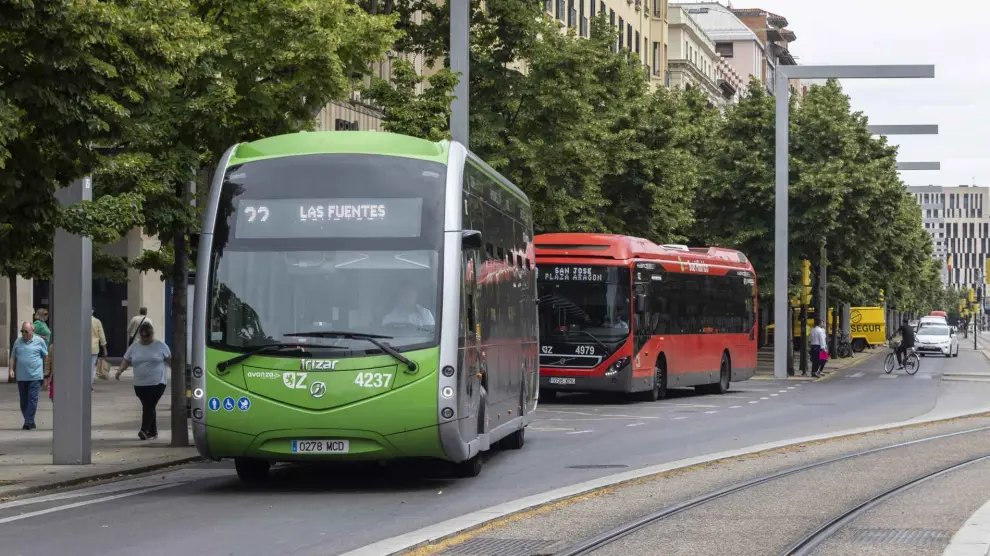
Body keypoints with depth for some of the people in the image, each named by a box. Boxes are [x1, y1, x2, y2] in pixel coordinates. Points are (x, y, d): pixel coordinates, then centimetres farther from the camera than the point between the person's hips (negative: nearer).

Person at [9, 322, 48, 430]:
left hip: (35, 376, -4)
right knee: (24, 400, 7)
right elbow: (13, 357, 17)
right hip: (21, 376, 4)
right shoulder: (18, 342, 11)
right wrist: (12, 369, 4)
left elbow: (46, 356, 8)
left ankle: (29, 421, -10)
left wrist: (46, 371, 6)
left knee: (32, 399, -9)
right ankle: (30, 422, 17)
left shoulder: (39, 341, 1)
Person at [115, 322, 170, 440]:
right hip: (140, 384, 4)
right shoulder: (134, 347, 8)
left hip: (157, 383, -4)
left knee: (149, 406, -13)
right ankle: (153, 432, 15)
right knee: (148, 407, 7)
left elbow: (170, 359, 8)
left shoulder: (160, 345, 1)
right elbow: (126, 361, 9)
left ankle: (144, 430, -18)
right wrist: (120, 370, -9)